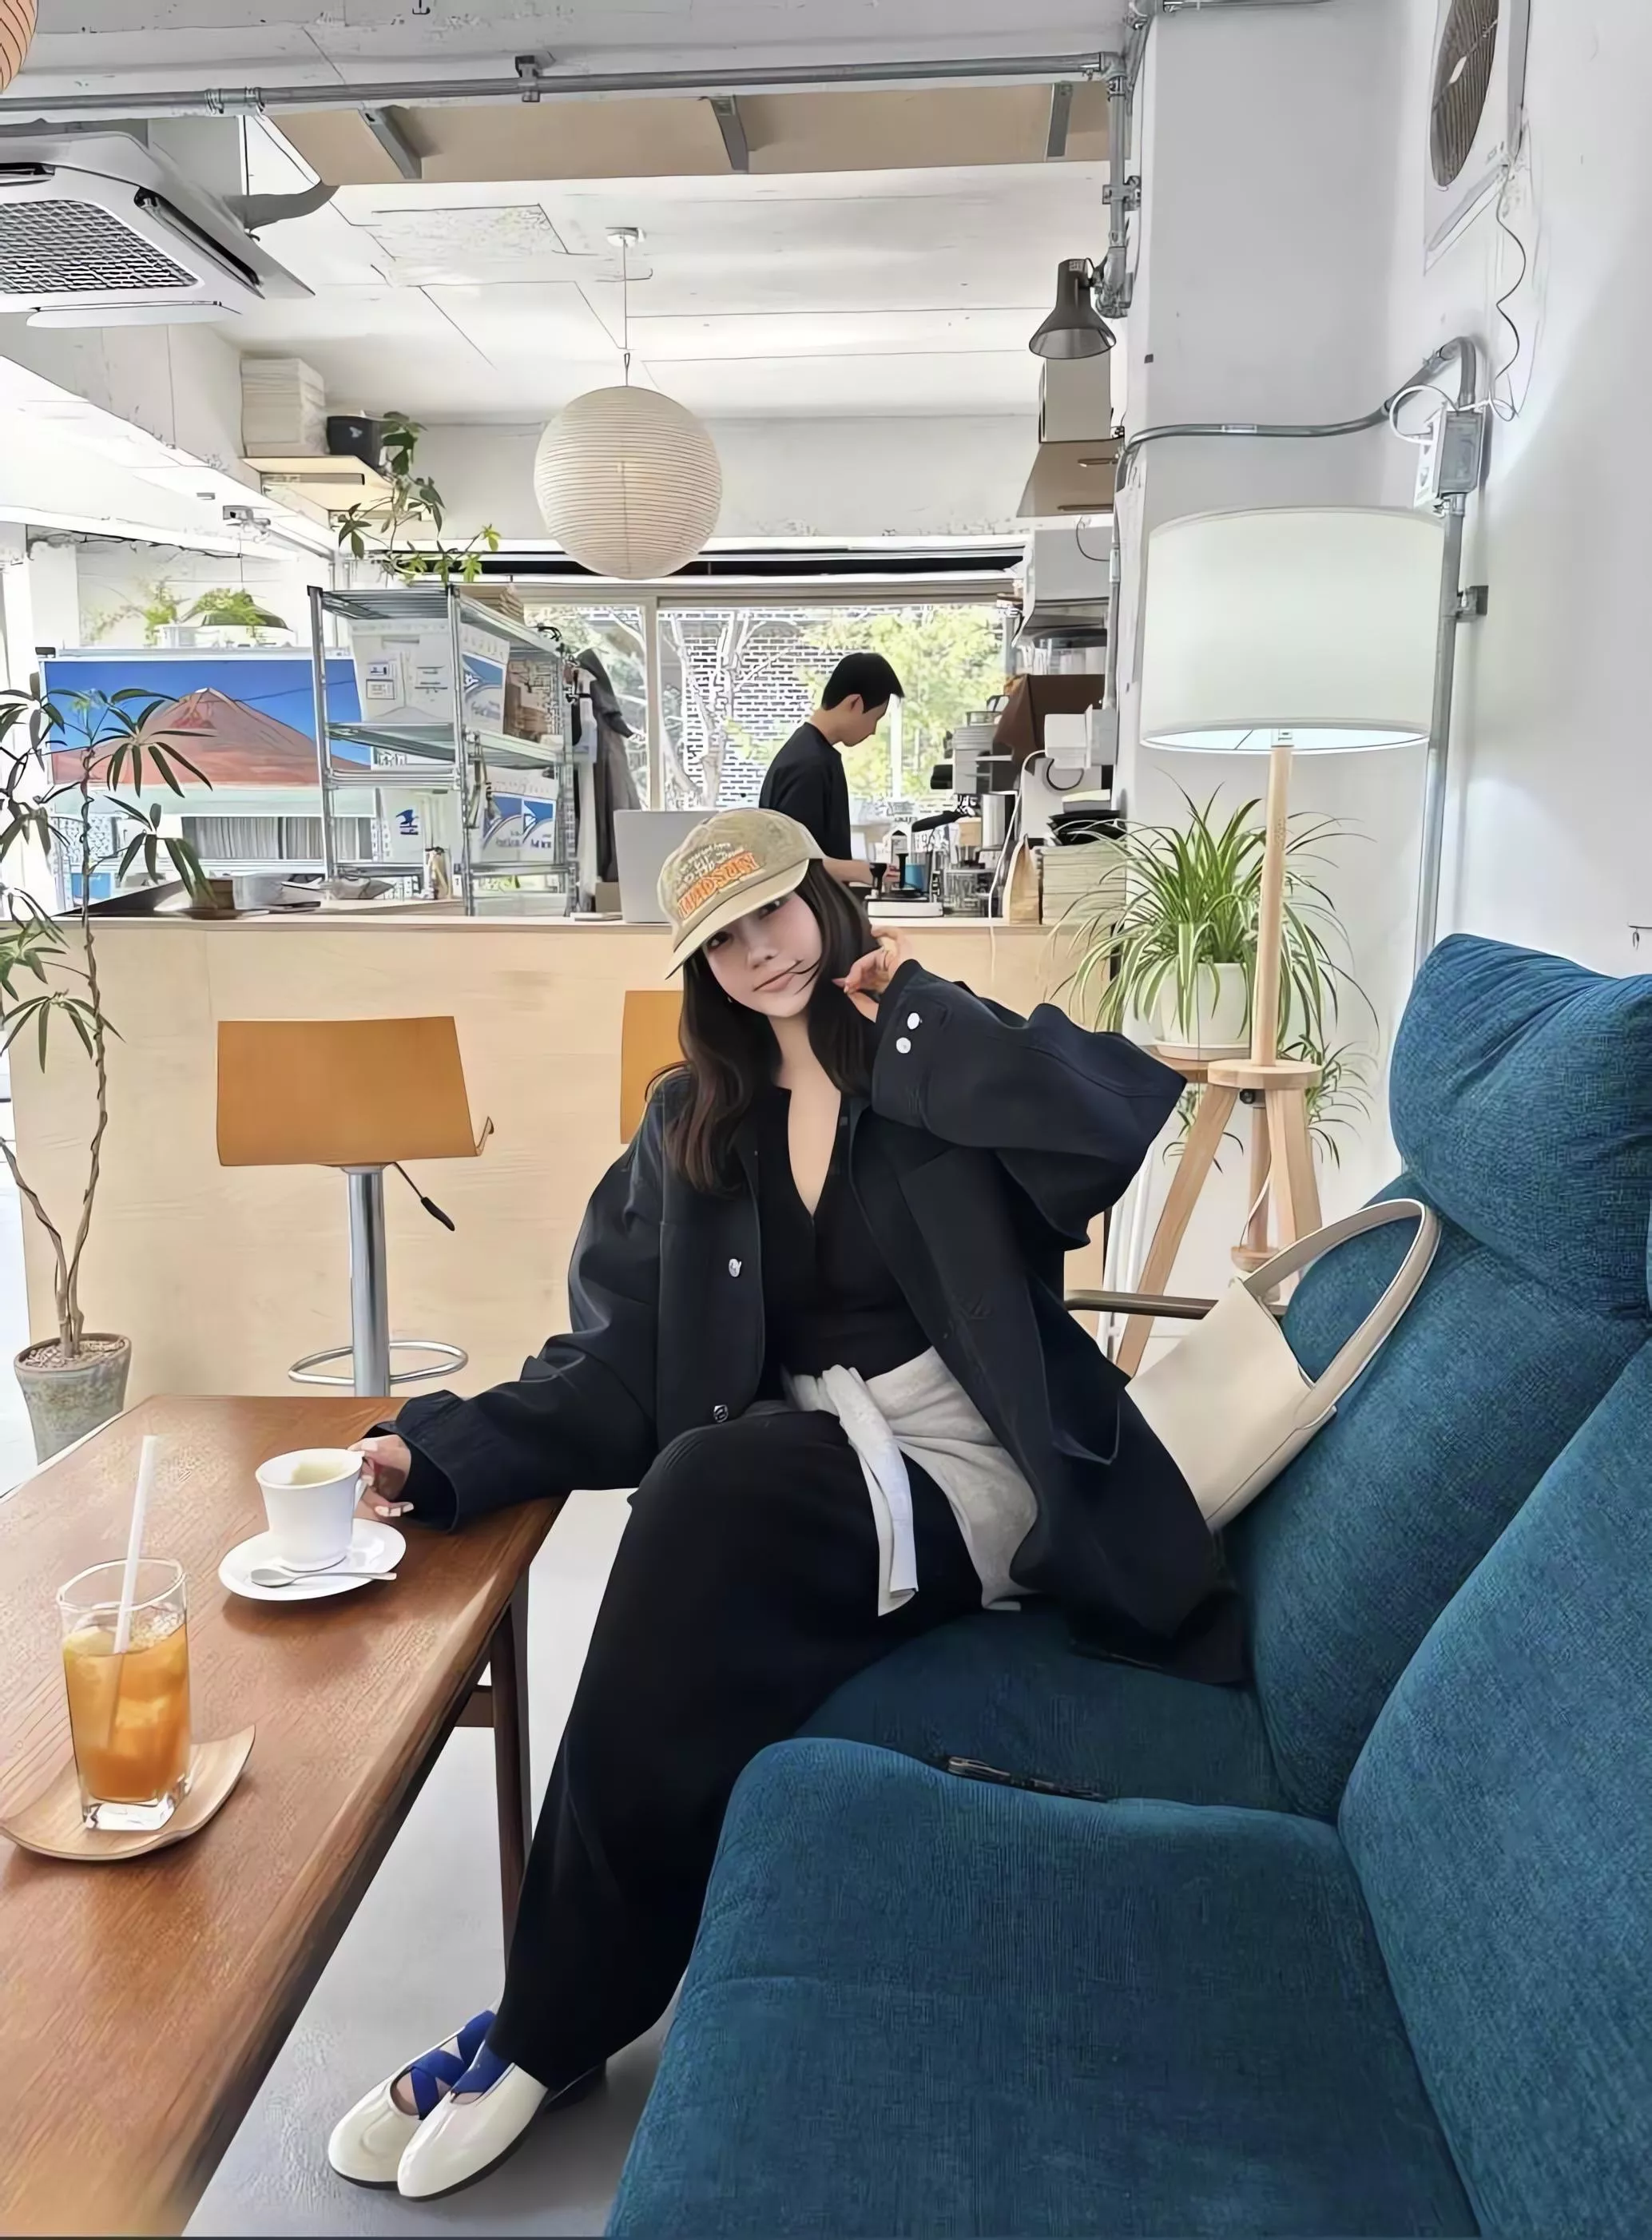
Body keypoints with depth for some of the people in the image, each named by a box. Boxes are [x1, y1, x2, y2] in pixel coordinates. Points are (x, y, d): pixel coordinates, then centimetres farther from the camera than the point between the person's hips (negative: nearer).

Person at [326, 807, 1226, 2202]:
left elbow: (1127, 1122, -18)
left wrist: (917, 1010, -10)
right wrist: (440, 1455, -12)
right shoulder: (691, 1125, 12)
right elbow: (618, 1368, 4)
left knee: (714, 1490, -31)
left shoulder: (939, 1070, 3)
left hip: (963, 1474, -3)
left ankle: (547, 2035, -17)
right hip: (791, 1479, 3)